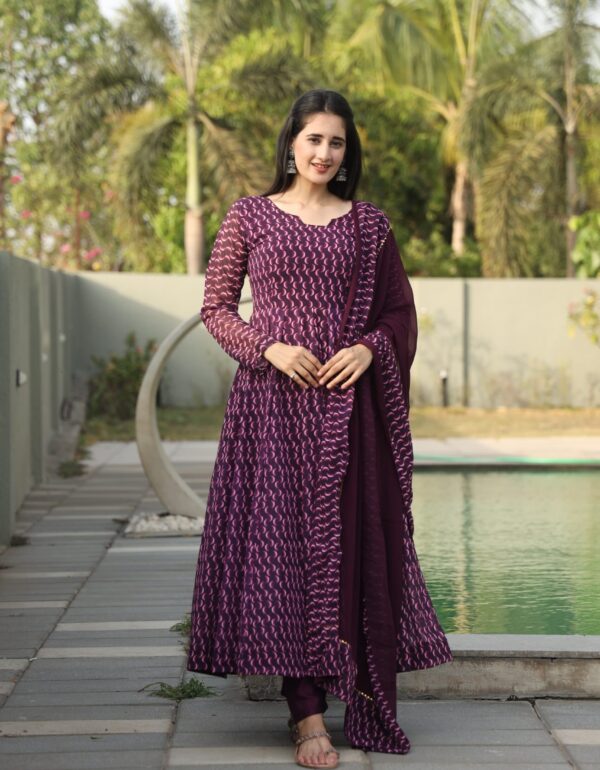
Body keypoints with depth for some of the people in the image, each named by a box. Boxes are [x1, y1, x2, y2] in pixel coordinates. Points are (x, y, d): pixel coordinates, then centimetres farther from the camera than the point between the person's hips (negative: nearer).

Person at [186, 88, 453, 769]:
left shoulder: (368, 223, 10)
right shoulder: (249, 216, 6)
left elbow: (399, 312, 13)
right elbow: (215, 307, 6)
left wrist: (370, 348, -7)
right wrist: (268, 347, -10)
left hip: (349, 402, 2)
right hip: (273, 400, -1)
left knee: (354, 540, 1)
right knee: (283, 538, -5)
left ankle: (362, 695, 14)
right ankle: (307, 714, -2)